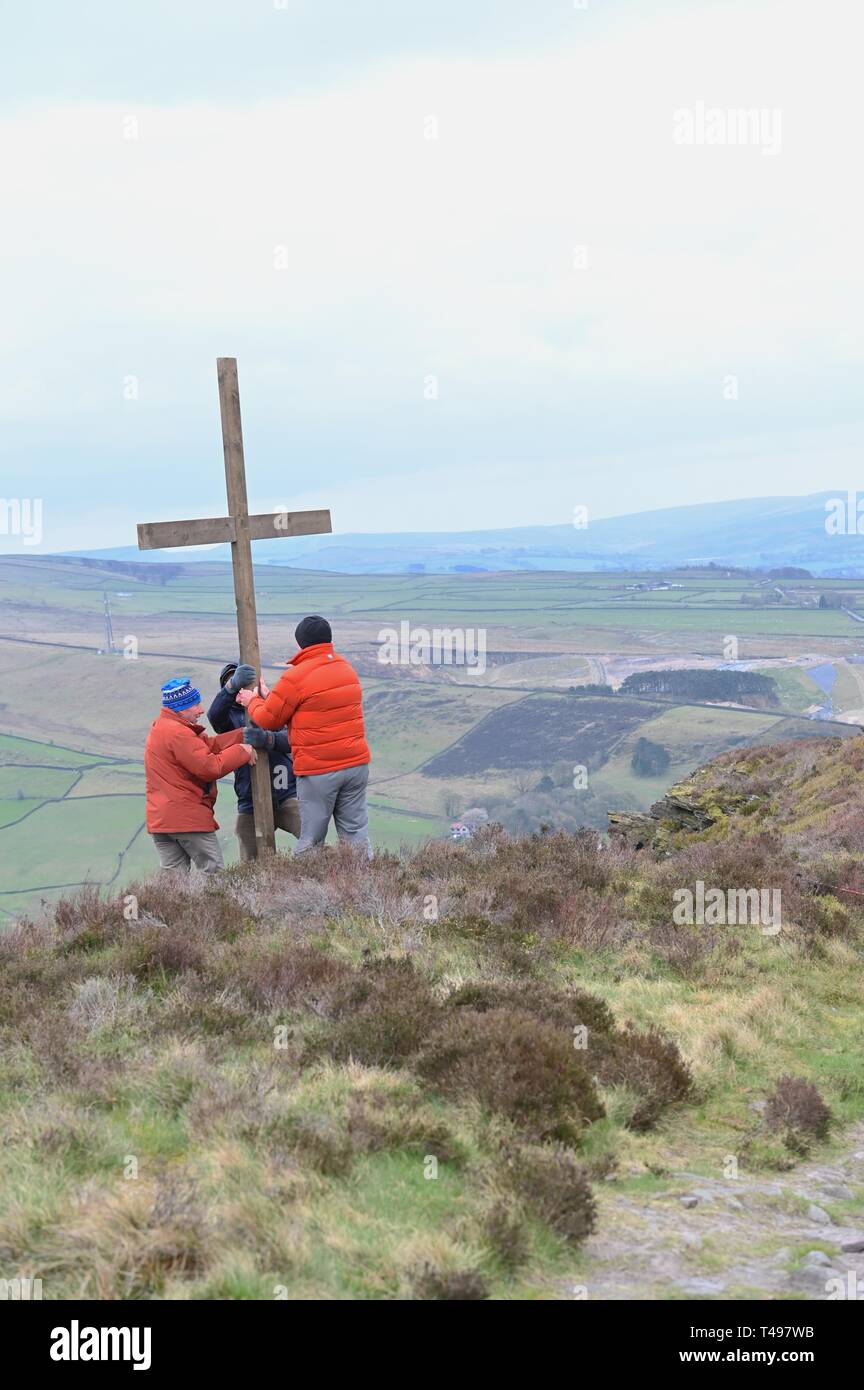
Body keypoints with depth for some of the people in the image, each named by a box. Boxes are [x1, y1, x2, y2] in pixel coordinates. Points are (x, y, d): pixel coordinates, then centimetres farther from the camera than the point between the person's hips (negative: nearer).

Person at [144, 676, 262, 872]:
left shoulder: (160, 728, 17)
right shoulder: (178, 733, -16)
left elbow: (209, 745, 9)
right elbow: (211, 767, -17)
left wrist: (242, 735, -1)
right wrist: (242, 751, -5)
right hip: (187, 818, -9)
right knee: (215, 871, -2)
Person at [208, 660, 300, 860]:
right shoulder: (229, 715, 12)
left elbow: (292, 739, -5)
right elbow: (214, 715, -13)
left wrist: (268, 739, -27)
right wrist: (232, 686, -30)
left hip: (287, 796, -1)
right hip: (251, 804, 2)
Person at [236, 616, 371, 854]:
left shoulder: (295, 677, -12)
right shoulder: (347, 668, 10)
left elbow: (268, 719, -2)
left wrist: (253, 701, 18)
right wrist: (268, 697, 20)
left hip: (318, 771, -5)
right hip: (356, 763, 5)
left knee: (311, 840, 2)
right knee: (356, 832, 8)